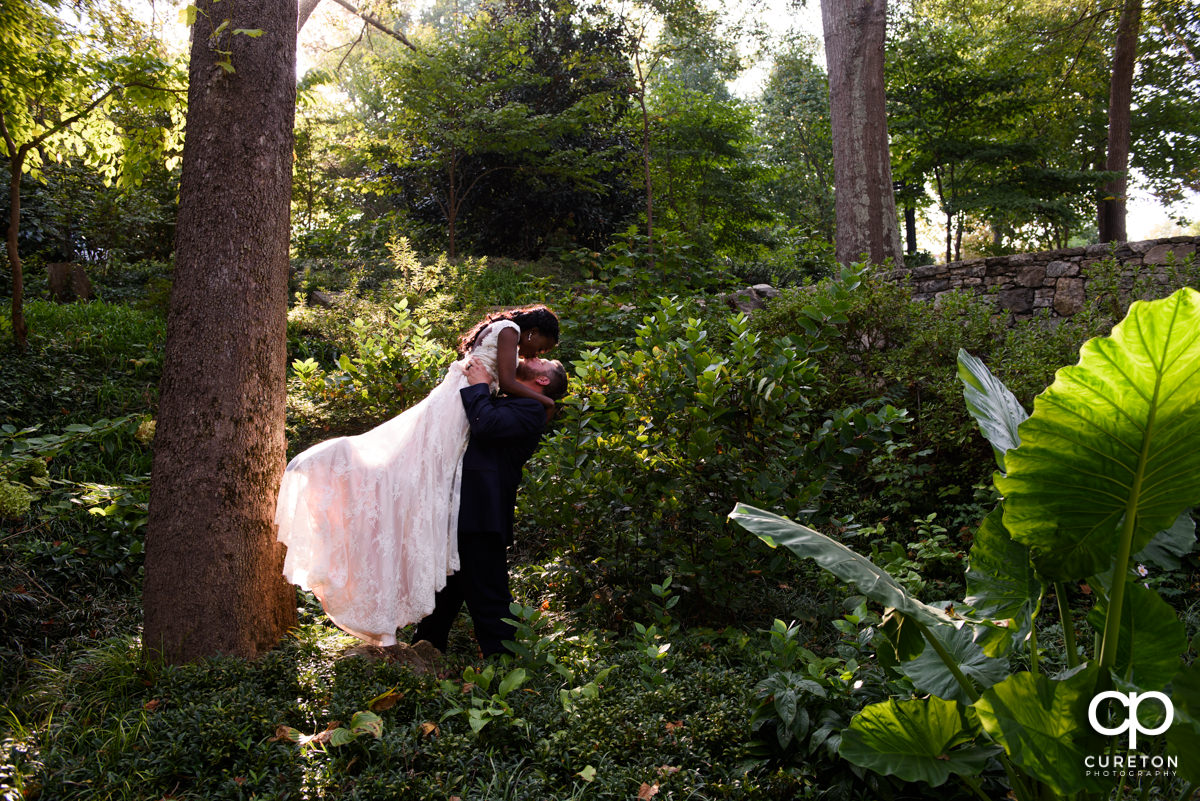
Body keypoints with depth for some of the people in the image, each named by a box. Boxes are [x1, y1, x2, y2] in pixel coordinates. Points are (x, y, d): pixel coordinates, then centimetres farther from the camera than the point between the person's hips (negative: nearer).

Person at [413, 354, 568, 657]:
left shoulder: (530, 409, -7)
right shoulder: (499, 401, 21)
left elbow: (487, 425, -21)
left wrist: (478, 386, -7)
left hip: (481, 517, -9)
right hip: (459, 512, 9)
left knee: (487, 597, -3)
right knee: (444, 589, 22)